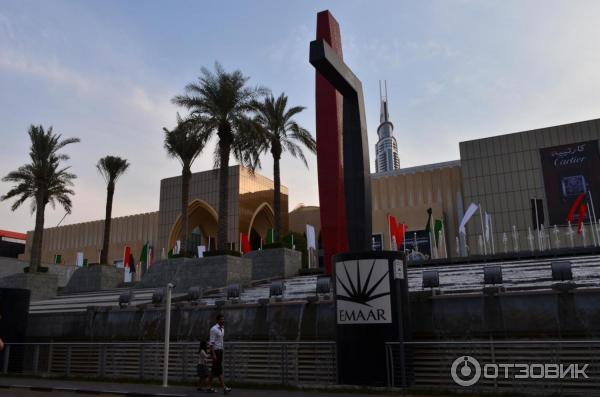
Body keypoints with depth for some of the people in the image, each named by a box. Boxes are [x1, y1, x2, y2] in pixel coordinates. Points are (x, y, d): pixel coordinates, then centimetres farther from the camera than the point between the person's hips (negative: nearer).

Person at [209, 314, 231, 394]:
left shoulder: (222, 329, 12)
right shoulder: (214, 329, -15)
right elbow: (211, 342, -18)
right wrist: (213, 355, -22)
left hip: (220, 350, 9)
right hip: (215, 351, -9)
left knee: (214, 370, 12)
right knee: (219, 370, -11)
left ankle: (209, 386, 19)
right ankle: (224, 388, -15)